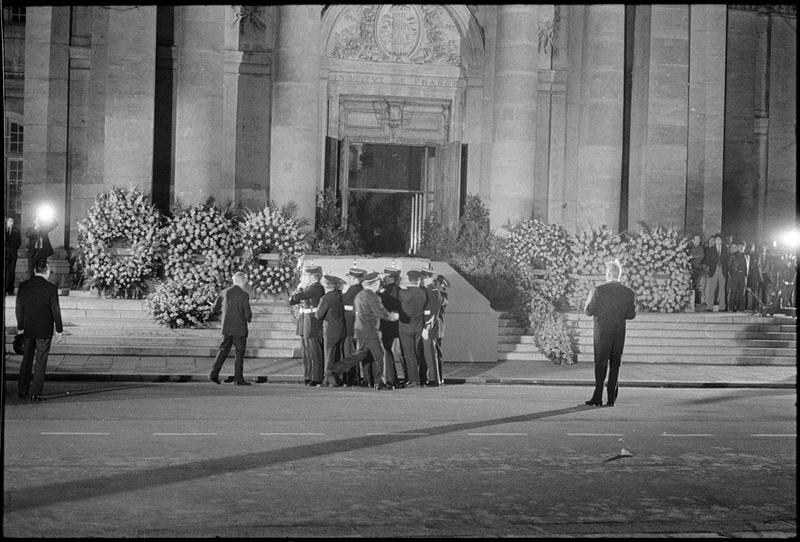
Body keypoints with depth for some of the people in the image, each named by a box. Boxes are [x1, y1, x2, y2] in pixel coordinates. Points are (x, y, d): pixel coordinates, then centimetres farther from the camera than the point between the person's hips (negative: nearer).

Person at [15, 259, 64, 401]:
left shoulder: (23, 286, -1)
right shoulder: (51, 288, -13)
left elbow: (19, 308, 4)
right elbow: (56, 311, -10)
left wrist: (20, 328, 15)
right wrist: (59, 330, -3)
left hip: (27, 330, 4)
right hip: (44, 331, -4)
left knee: (26, 359, 18)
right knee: (40, 362, 4)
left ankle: (22, 389, 24)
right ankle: (35, 393, 3)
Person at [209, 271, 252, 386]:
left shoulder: (225, 293, 4)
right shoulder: (244, 295, -9)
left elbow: (214, 309, 7)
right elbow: (247, 314, -13)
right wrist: (248, 318, 10)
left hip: (226, 328, 4)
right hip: (240, 328, -4)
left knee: (223, 350, 11)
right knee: (240, 353, 4)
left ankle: (214, 374, 2)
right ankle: (238, 379, 7)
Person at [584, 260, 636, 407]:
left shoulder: (599, 291, -12)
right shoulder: (629, 293, -1)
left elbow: (588, 312, -8)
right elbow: (631, 315, 5)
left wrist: (589, 300, 11)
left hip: (602, 333, -3)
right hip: (620, 334, 3)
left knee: (600, 364, 5)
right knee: (615, 365, 9)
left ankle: (598, 397, 2)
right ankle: (611, 399, 8)